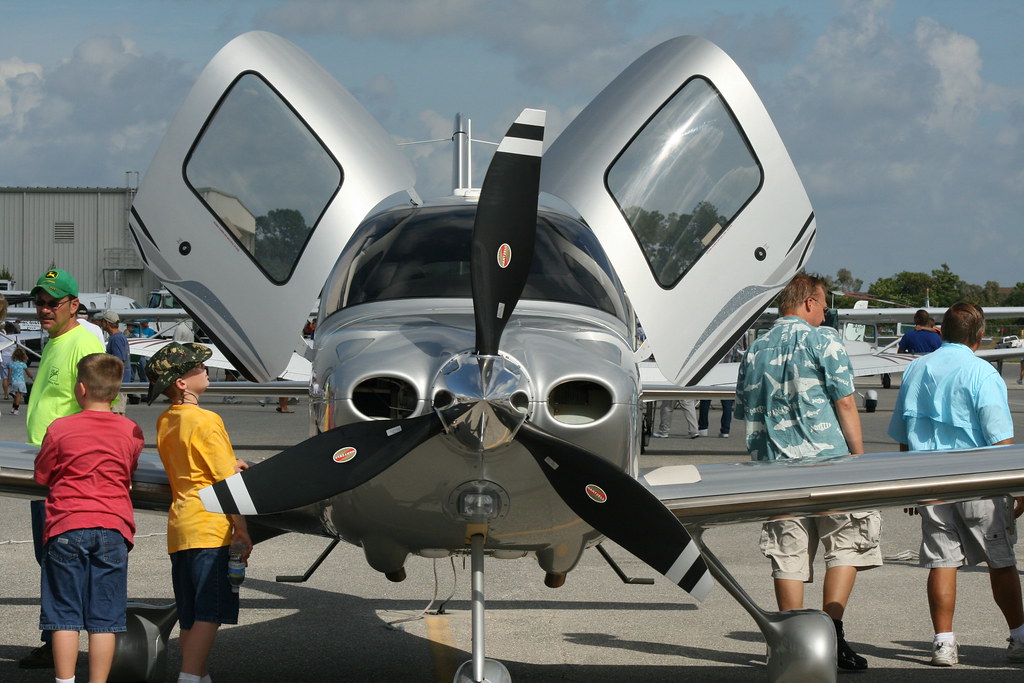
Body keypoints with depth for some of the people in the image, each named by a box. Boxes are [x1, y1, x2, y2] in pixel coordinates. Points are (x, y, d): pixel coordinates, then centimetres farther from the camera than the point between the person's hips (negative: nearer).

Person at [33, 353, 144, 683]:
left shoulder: (60, 428, -4)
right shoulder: (132, 432, 3)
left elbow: (42, 475, 7)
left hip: (67, 527, -2)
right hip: (113, 528, 2)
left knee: (65, 616, 4)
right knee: (104, 618, 4)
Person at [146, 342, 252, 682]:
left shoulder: (164, 422, 13)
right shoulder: (205, 421, -12)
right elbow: (227, 482, -12)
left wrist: (228, 465, 32)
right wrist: (241, 529, -8)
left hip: (179, 527, 9)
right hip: (210, 528, -9)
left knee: (191, 618, 11)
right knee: (208, 615, -9)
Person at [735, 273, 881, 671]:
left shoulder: (756, 351, 13)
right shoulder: (822, 340, -3)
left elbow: (745, 412, 16)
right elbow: (844, 402, -7)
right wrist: (859, 456, -2)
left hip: (775, 468, 5)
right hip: (827, 460, -5)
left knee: (788, 556, 6)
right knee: (844, 545, 4)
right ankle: (831, 633, -5)